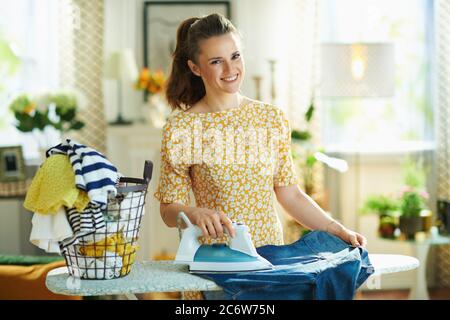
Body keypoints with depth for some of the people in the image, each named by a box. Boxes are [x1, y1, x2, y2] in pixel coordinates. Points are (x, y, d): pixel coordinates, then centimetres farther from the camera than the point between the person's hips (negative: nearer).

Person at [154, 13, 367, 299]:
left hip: (270, 254, 3)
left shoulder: (273, 119, 4)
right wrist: (195, 213, -25)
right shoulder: (180, 128, -6)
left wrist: (336, 230, -1)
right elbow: (169, 210, -5)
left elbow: (290, 194, 8)